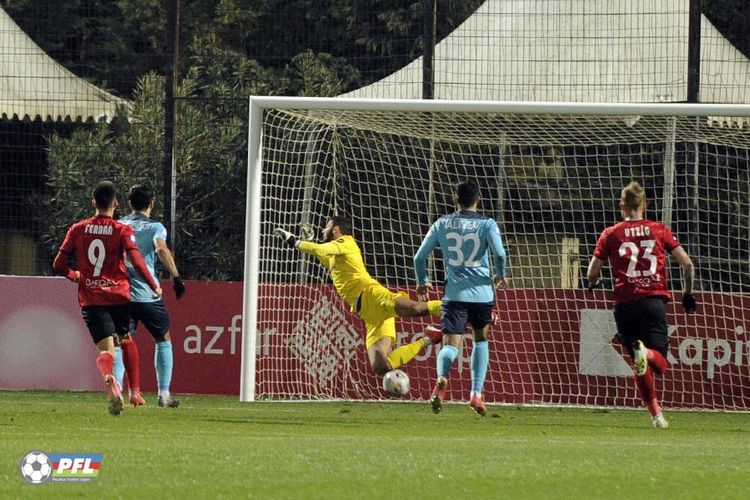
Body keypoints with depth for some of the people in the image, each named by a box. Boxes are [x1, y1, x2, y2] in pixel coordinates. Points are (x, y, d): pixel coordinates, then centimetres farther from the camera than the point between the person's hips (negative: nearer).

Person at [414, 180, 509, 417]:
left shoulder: (442, 224, 9)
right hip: (482, 292, 0)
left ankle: (442, 377, -39)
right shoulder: (487, 224, 2)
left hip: (454, 293, 0)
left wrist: (422, 281, 26)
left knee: (451, 344, -4)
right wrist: (500, 276, 9)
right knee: (481, 339, 22)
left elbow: (419, 256, 8)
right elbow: (499, 254, -11)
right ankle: (476, 394, 11)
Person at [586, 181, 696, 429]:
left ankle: (656, 413, 3)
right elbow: (687, 264, 4)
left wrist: (594, 283, 27)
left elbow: (592, 273, 3)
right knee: (659, 364, 0)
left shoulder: (611, 234, 7)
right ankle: (646, 353, -34)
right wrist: (687, 294, 19)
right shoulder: (659, 230, 9)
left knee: (639, 364, 13)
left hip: (625, 304, 0)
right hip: (654, 301, 0)